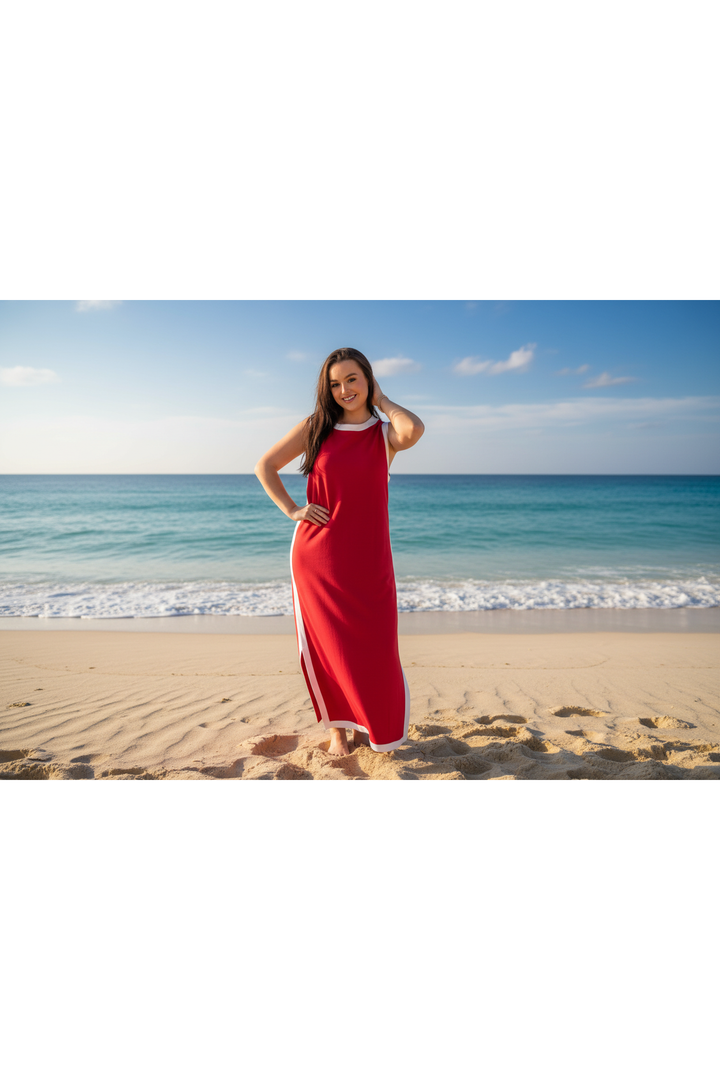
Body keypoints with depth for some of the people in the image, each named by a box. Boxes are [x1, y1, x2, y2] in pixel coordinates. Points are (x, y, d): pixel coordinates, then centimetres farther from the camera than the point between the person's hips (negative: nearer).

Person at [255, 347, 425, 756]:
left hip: (368, 557, 0)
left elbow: (414, 430, -23)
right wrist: (291, 509, -1)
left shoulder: (385, 434, 2)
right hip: (318, 554, 1)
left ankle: (370, 724, 29)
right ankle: (338, 727, 26)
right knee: (328, 645, 8)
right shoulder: (315, 428, 4)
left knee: (373, 645, 5)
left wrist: (381, 399, -5)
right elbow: (265, 466, 11)